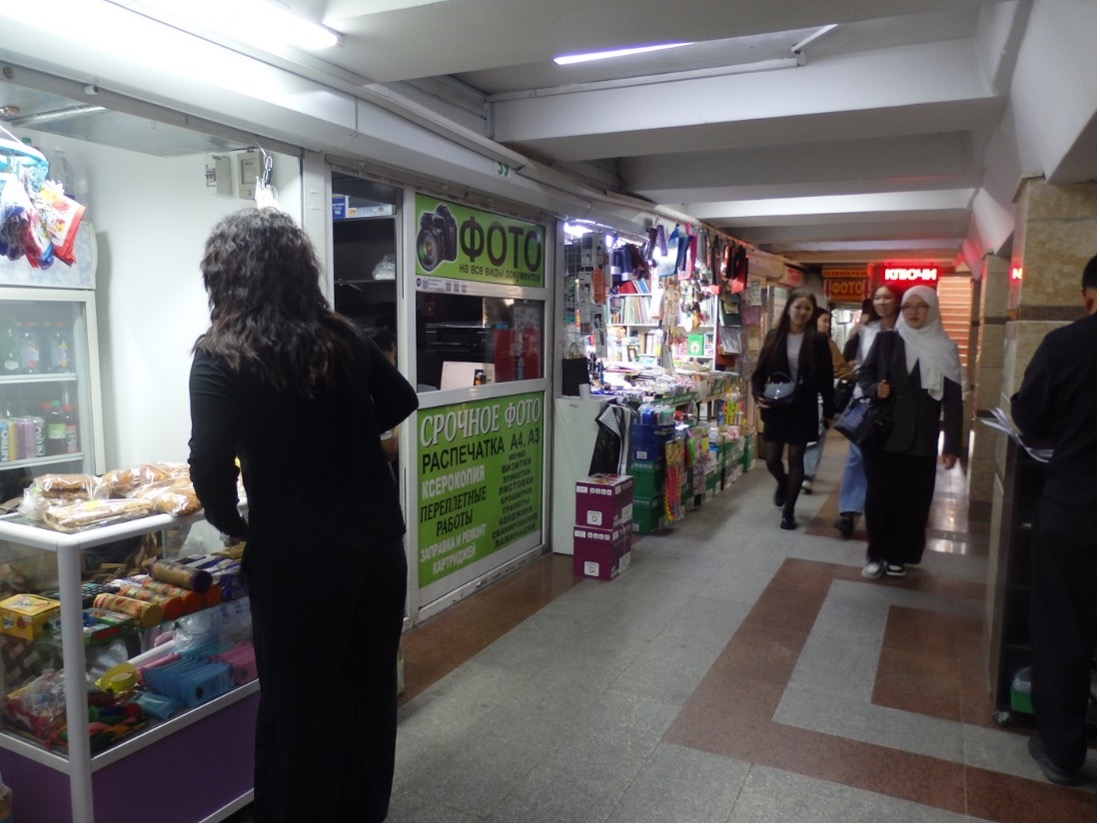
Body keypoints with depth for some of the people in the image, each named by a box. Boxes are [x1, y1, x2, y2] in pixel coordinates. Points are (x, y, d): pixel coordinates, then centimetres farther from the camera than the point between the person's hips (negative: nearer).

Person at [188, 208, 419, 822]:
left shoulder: (220, 358, -11)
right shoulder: (342, 338, 2)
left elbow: (211, 467, -16)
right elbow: (401, 399, 16)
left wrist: (234, 526, 1)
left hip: (298, 556, -5)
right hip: (379, 540, 5)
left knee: (296, 702, 14)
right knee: (370, 689, 21)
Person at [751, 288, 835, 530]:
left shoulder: (817, 340, -3)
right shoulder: (774, 336, 2)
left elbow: (825, 378, -1)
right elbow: (760, 371, 4)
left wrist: (829, 411, 0)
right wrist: (758, 394, -14)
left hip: (803, 409, -2)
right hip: (776, 407, 2)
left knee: (795, 458, 2)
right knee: (771, 459, 6)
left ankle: (788, 512, 13)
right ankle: (782, 483, 42)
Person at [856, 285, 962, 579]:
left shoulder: (946, 349, 1)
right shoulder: (886, 340, 3)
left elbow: (953, 401, 0)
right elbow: (863, 374, 10)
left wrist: (952, 445, -4)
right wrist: (875, 389, -14)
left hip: (921, 441, 0)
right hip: (882, 436, 0)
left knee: (913, 501, 5)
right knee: (879, 497, 3)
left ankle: (898, 557, 20)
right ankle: (877, 554, 17)